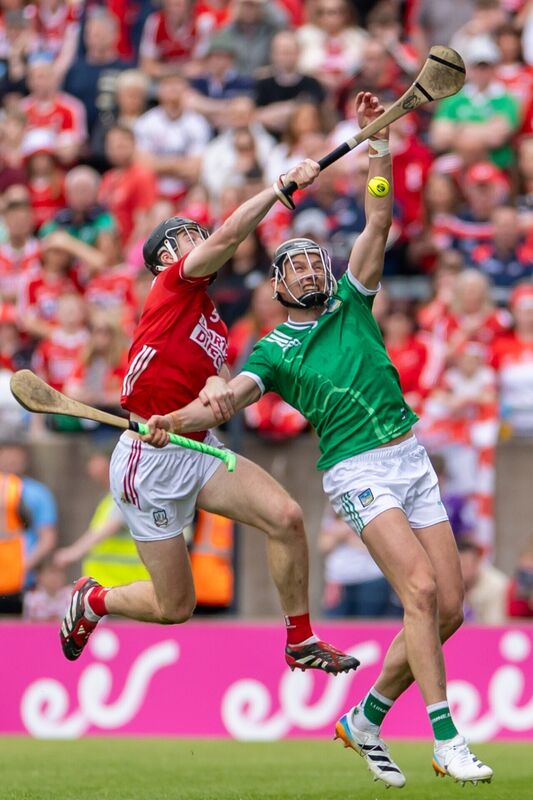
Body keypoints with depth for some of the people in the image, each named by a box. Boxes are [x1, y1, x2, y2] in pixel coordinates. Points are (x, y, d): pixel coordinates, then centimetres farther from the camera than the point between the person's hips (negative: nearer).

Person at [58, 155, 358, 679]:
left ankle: (301, 643, 0)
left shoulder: (214, 325, 18)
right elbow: (230, 234, -21)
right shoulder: (175, 286, -6)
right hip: (149, 463, -7)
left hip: (199, 453, 7)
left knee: (286, 517, -15)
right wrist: (283, 186, -21)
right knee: (175, 607, 0)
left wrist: (217, 385, -14)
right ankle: (91, 601, 31)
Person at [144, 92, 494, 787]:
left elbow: (379, 221, 9)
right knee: (420, 587, -23)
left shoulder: (352, 304, 16)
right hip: (358, 473, -5)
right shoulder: (272, 350, 7)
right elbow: (230, 398, -10)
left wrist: (375, 140, 2)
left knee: (448, 608, -2)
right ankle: (446, 739, -24)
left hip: (413, 460, 5)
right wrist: (174, 419, -29)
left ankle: (368, 719, 14)